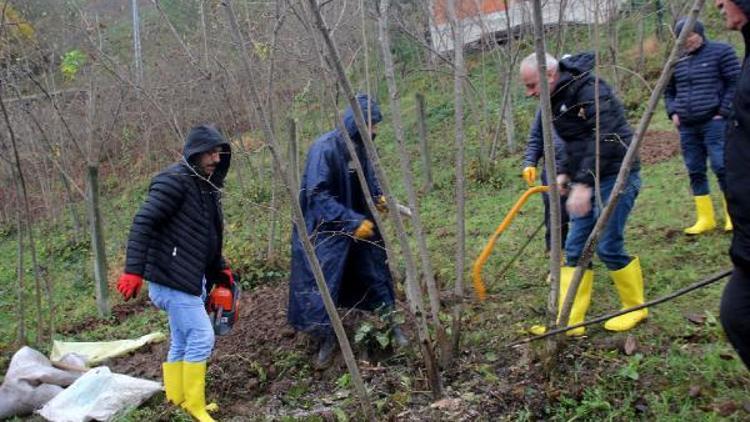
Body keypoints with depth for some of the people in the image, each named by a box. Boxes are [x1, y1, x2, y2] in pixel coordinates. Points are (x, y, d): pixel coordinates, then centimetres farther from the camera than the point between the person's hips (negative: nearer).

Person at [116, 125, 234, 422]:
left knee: (181, 341, 13)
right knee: (201, 337, -9)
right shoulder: (174, 180, -14)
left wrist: (220, 270, 18)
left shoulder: (206, 186, 14)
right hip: (171, 277, -9)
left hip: (190, 278, 9)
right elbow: (143, 223, -20)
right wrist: (133, 271, -26)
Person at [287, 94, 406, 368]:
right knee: (322, 284, -1)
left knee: (375, 273, 16)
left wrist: (378, 197, -5)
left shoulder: (361, 146, -4)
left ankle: (391, 324, 34)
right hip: (327, 230, -6)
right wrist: (353, 221, -30)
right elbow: (318, 195, -27)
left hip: (360, 224, 7)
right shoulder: (325, 148, -24)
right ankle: (326, 339, 19)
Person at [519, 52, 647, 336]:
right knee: (575, 250, 4)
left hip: (615, 176, -9)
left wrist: (583, 183, -31)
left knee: (608, 247, -7)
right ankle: (569, 321, 7)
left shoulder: (588, 90, -18)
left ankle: (635, 308, 15)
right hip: (588, 180, 9)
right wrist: (565, 173, 9)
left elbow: (604, 138, -27)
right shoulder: (557, 100, 11)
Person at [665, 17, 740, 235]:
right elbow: (669, 91, 23)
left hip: (714, 122, -5)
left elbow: (735, 83, -3)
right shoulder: (677, 60, 13)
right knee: (695, 172, 5)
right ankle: (705, 219, 12)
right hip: (687, 127, 5)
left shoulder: (721, 52, 0)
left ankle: (733, 216, 1)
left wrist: (723, 112, -9)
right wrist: (673, 113, 8)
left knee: (721, 166, -11)